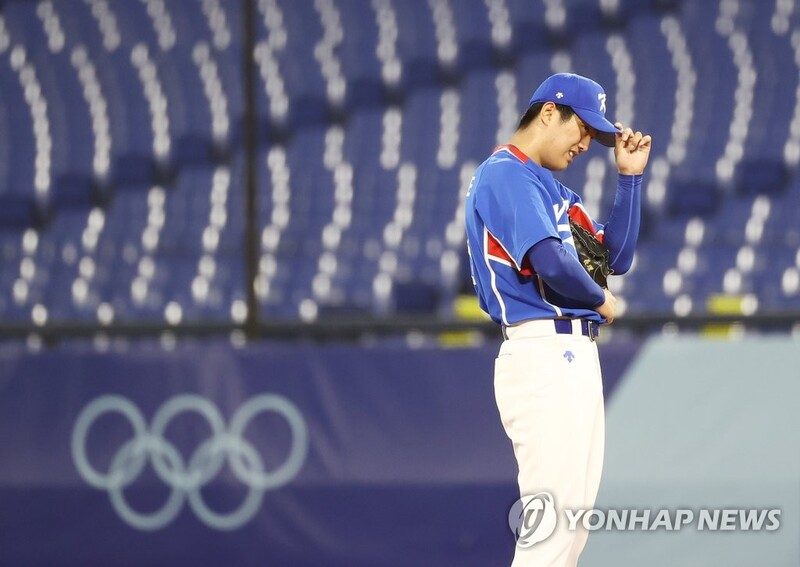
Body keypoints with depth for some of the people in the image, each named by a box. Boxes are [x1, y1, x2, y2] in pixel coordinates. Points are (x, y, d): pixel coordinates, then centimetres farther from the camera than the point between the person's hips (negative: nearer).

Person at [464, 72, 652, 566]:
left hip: (576, 355, 11)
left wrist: (630, 177, 13)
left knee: (574, 520, 11)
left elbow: (616, 256, 19)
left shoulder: (553, 189, 22)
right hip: (545, 356, -11)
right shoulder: (506, 174, -9)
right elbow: (550, 259, -23)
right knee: (551, 523, -15)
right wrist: (600, 301, -6)